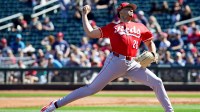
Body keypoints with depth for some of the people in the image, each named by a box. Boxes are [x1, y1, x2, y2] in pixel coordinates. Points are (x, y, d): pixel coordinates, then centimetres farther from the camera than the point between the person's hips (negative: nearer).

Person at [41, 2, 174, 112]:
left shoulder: (140, 27, 19)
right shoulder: (112, 27, 11)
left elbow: (150, 43, 27)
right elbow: (90, 32, 9)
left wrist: (153, 55, 7)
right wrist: (84, 15, 12)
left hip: (133, 65, 4)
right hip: (116, 62, -4)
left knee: (157, 83, -5)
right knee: (92, 88, -9)